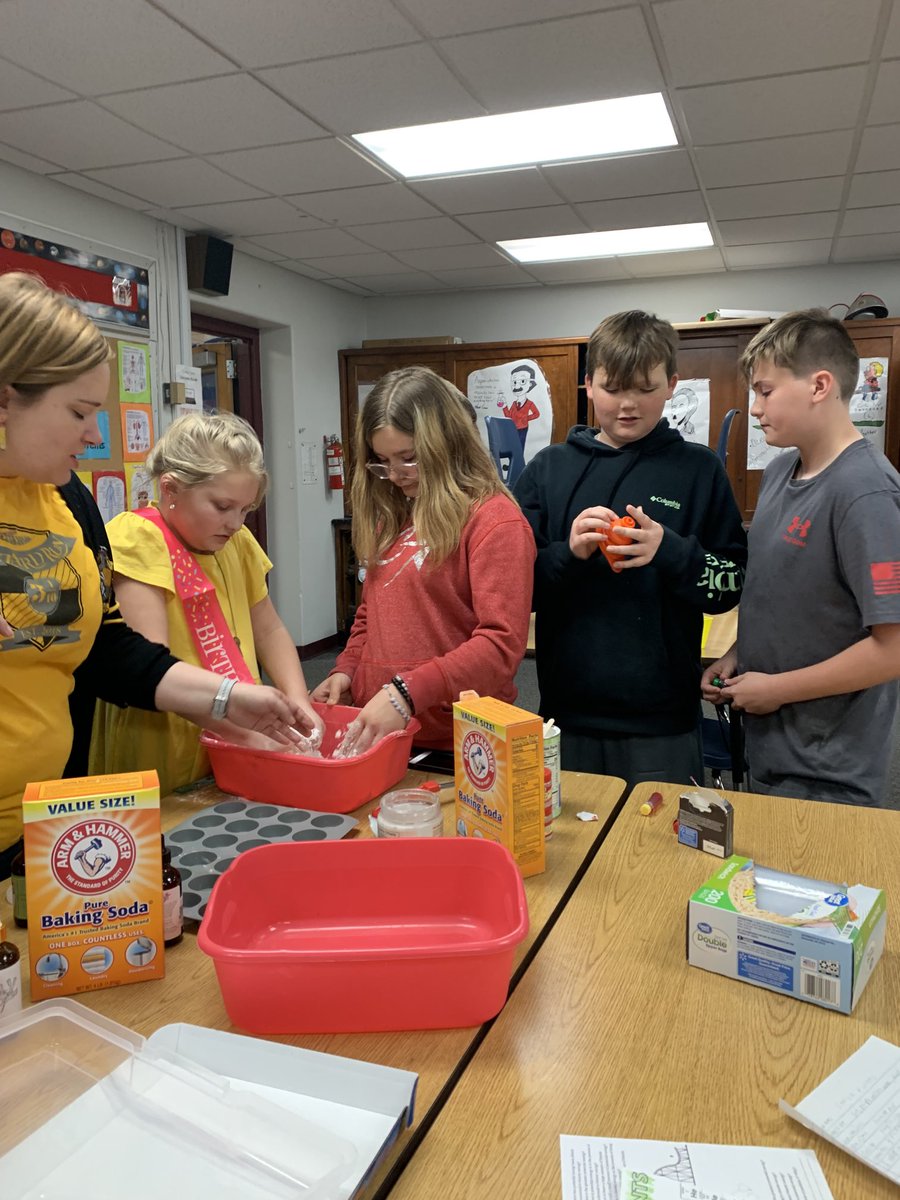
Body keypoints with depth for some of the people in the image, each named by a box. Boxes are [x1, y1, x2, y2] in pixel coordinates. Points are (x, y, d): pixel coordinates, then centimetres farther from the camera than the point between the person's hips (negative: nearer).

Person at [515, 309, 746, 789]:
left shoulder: (699, 470, 1)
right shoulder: (547, 469, 3)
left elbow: (734, 584, 0)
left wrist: (670, 552, -17)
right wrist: (567, 554, -17)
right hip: (568, 715, 1)